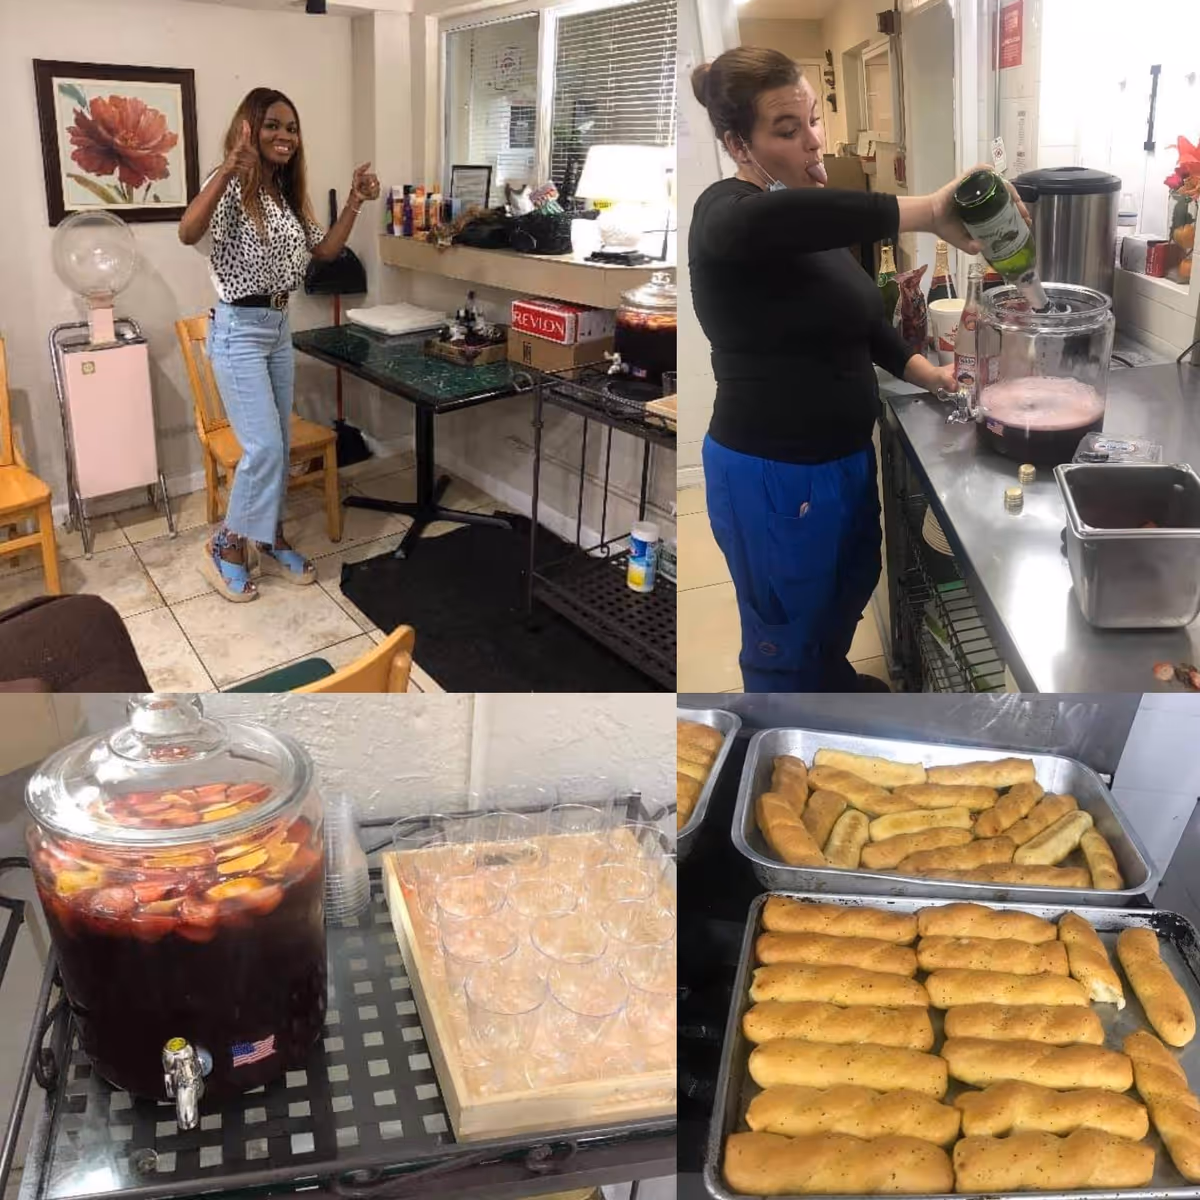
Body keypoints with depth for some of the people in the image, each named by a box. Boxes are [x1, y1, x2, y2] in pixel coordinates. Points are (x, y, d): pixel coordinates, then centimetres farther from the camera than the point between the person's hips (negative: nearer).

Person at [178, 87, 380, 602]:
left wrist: (354, 202, 2)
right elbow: (188, 234, -32)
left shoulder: (288, 194, 10)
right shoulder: (232, 187, -14)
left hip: (279, 327, 8)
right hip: (239, 330, -8)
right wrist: (227, 170, -43)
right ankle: (225, 546, 7)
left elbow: (325, 250, 14)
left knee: (279, 445, 12)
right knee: (263, 446, -11)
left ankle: (269, 541, 25)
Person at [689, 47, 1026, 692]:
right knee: (785, 637, 9)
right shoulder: (726, 215, -20)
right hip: (773, 475, -10)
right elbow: (772, 219, -46)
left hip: (843, 455, 10)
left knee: (852, 587, 30)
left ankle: (830, 676, 56)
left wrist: (922, 371, 4)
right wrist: (929, 211, -47)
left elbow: (855, 314, 19)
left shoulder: (806, 220, 9)